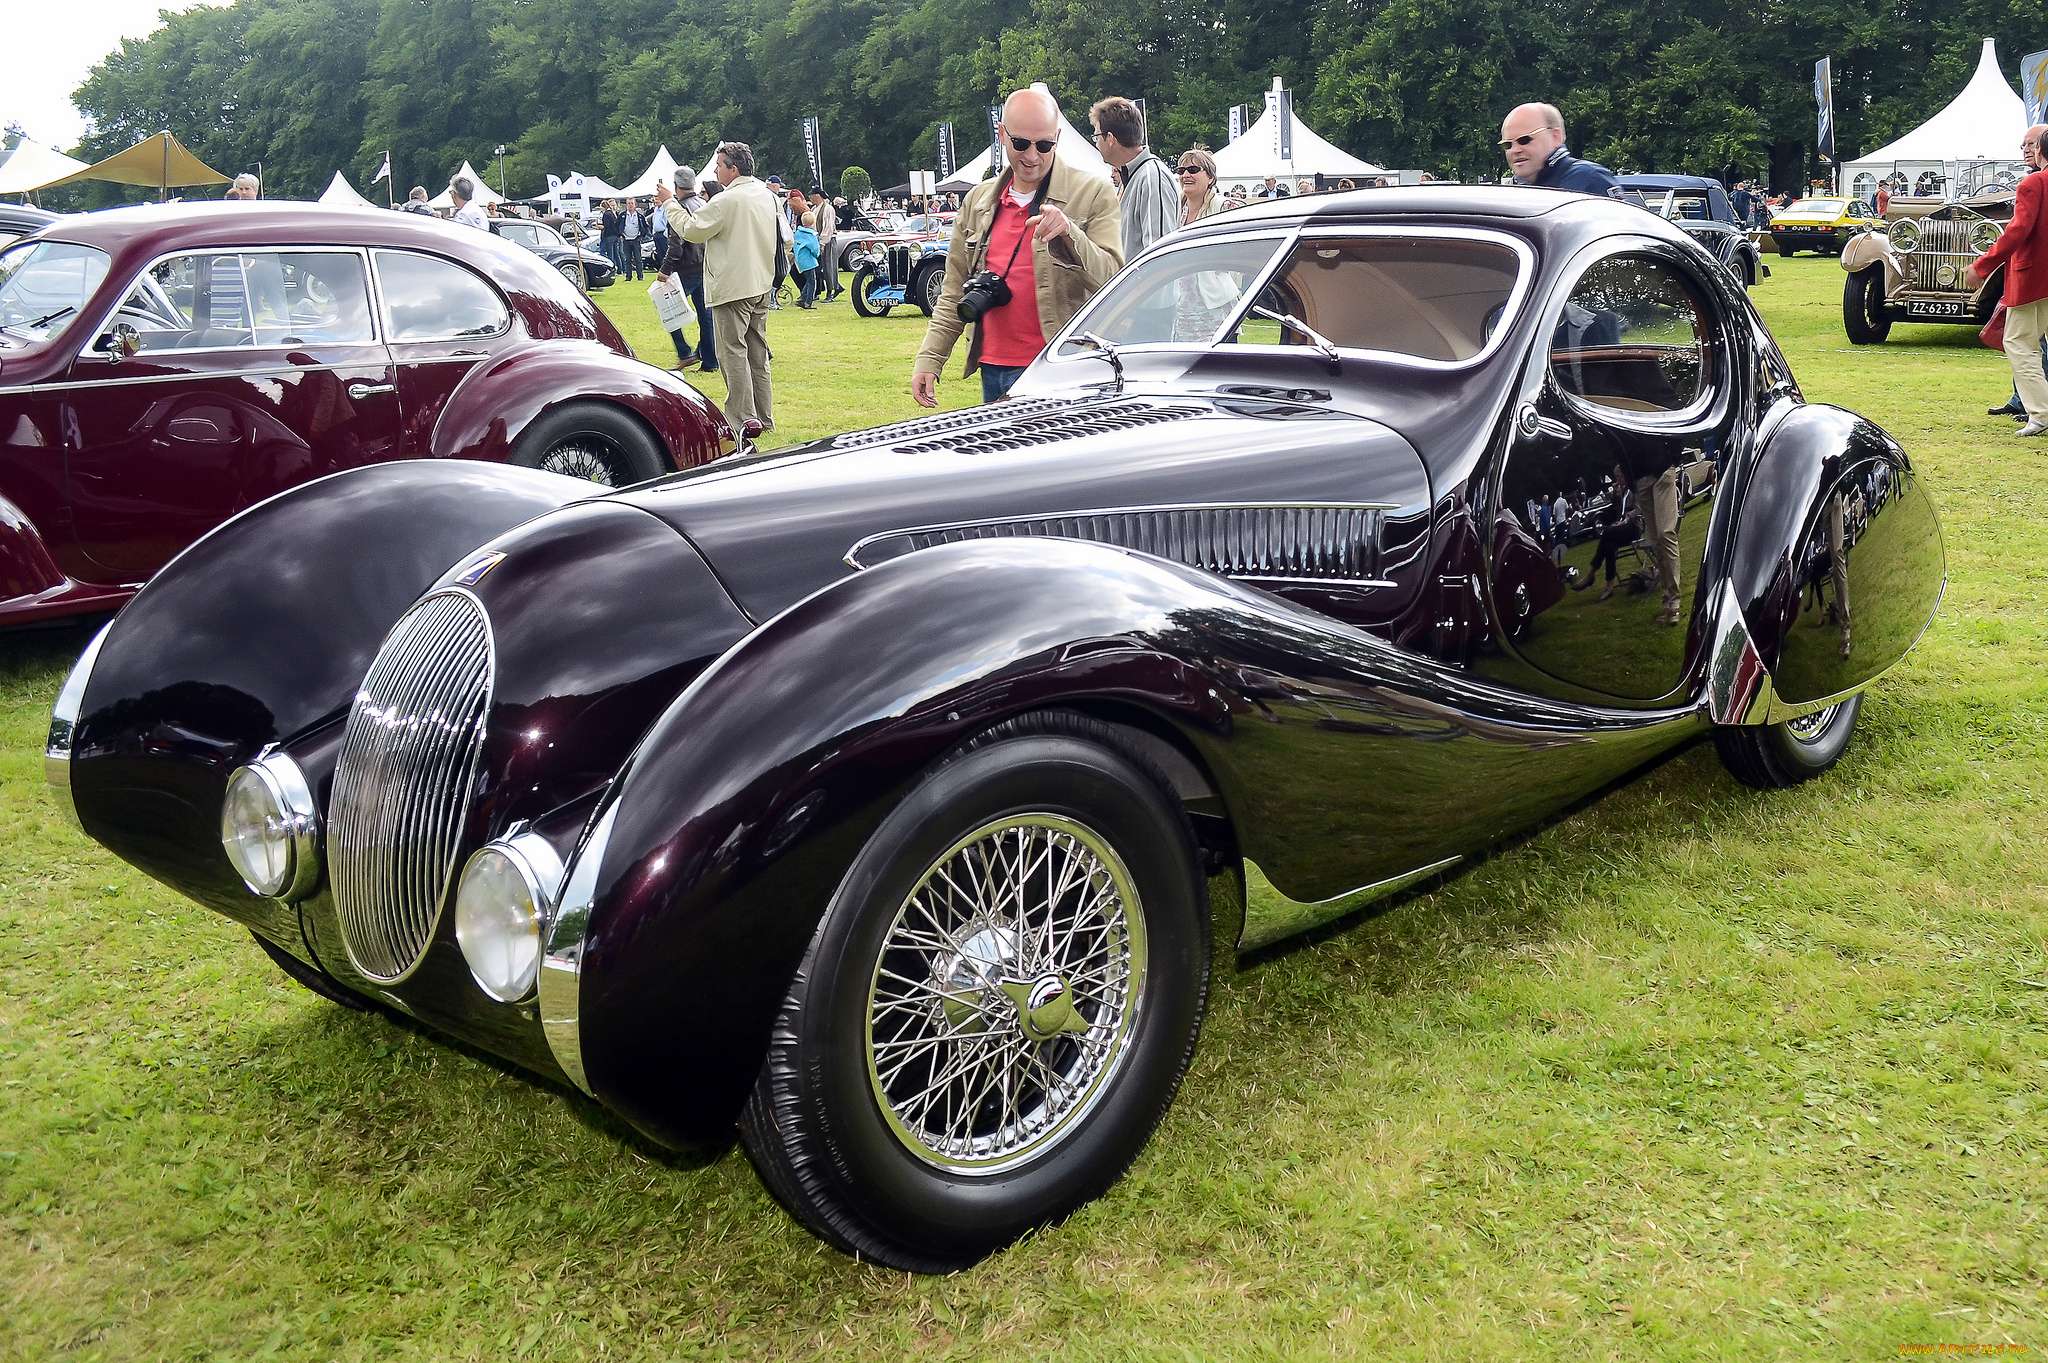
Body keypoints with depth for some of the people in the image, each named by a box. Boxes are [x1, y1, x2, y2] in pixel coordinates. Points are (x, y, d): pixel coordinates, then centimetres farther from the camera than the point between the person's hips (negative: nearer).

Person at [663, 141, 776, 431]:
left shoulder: (727, 201, -17)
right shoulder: (766, 195, 10)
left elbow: (691, 230, -13)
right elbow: (784, 238, 22)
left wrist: (670, 202, -1)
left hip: (732, 287, -9)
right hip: (761, 285, 9)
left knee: (733, 352, -5)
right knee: (757, 352, 13)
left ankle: (743, 420, -7)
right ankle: (764, 418, 17)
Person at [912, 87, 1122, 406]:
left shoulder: (1094, 194, -2)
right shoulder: (979, 200, 14)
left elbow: (1112, 280, -10)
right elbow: (955, 290, 17)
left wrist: (1070, 233, -27)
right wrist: (929, 360, 9)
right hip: (993, 372, 5)